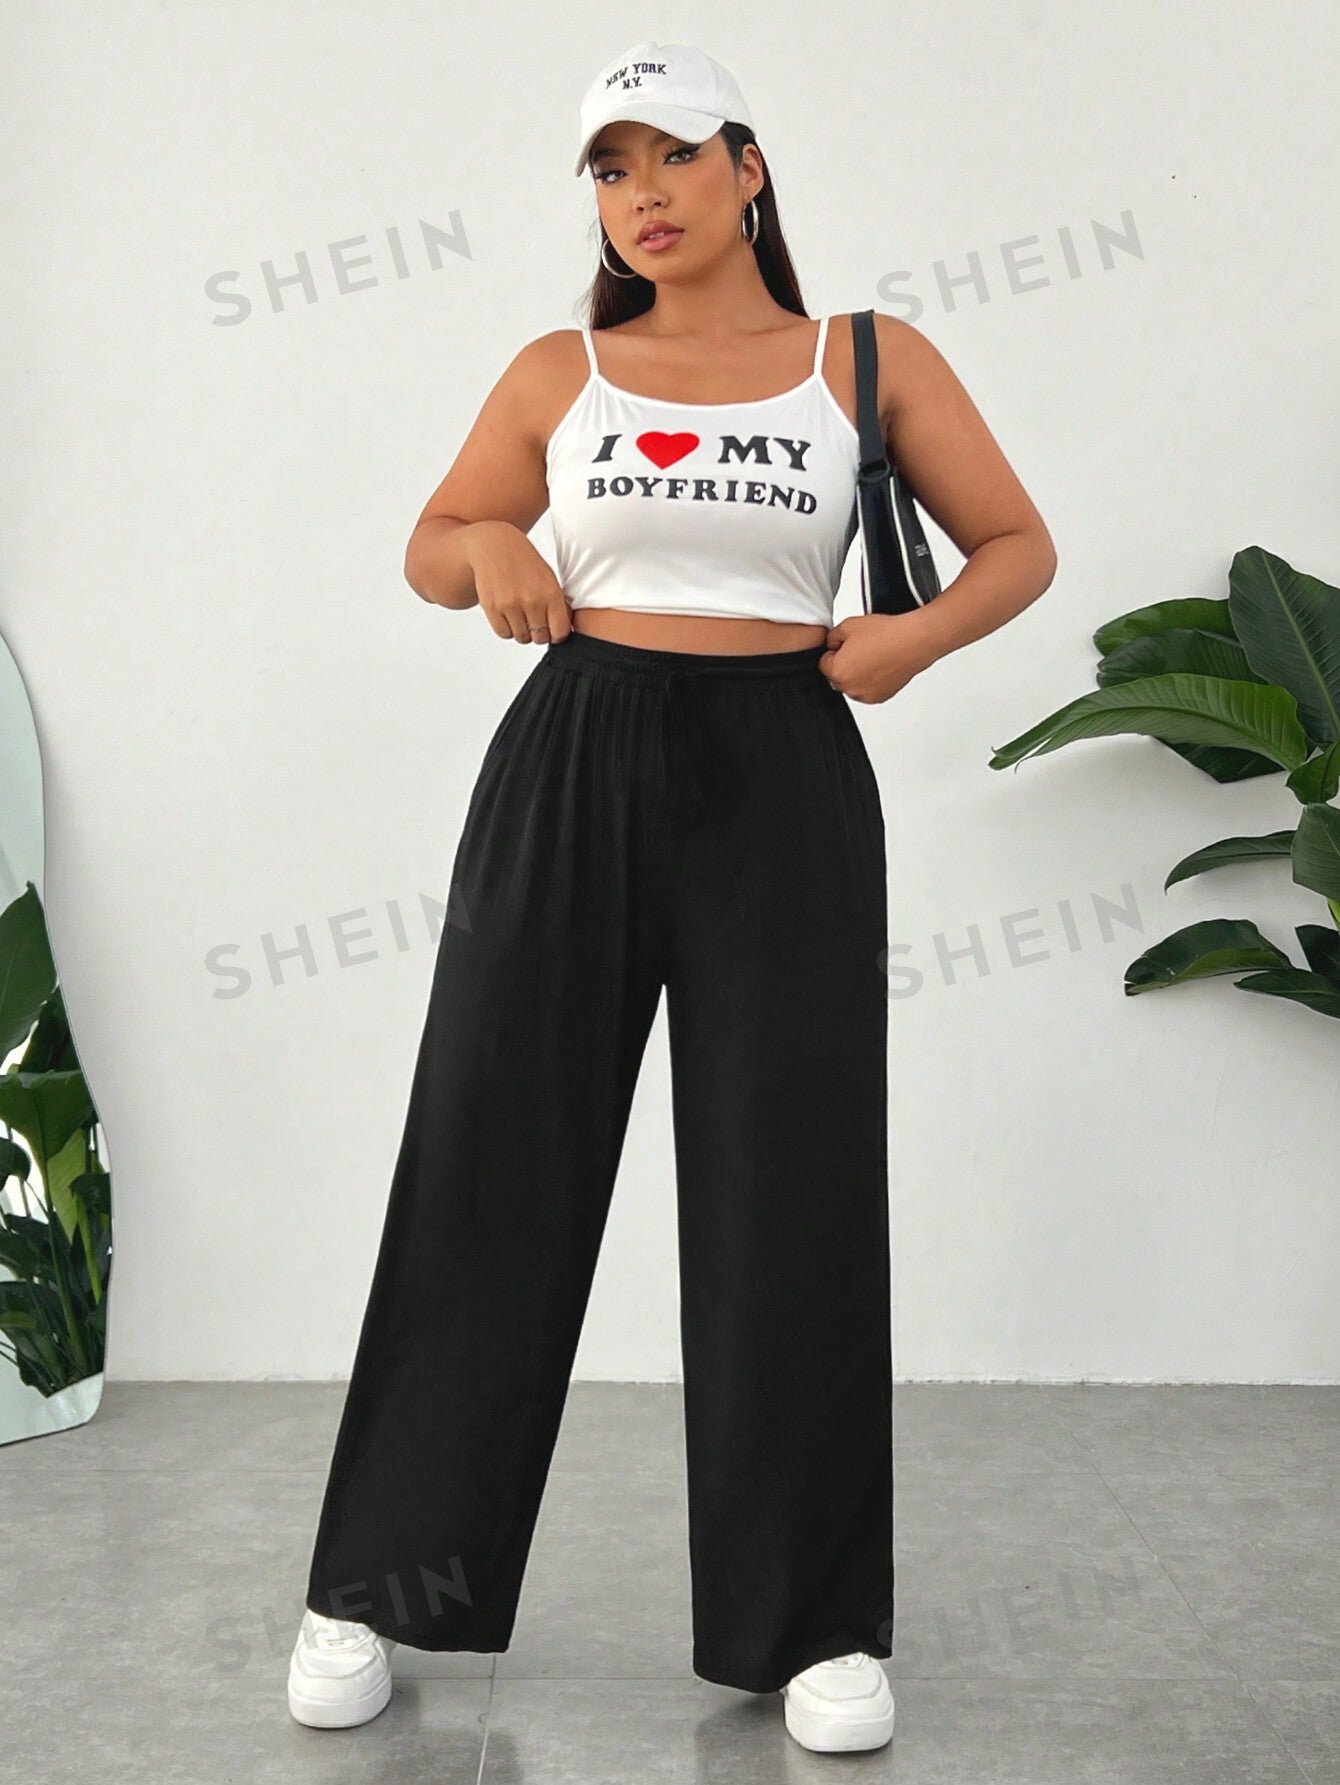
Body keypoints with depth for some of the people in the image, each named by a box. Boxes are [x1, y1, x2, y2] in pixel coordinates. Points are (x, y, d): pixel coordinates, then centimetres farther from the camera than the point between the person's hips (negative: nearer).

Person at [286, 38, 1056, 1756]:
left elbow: (1019, 544, 10)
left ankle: (815, 1624, 16)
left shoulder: (871, 362, 5)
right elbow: (431, 545, 18)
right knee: (489, 1175, 4)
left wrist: (919, 632, -10)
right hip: (571, 769, 1)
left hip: (782, 779, -1)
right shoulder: (561, 373, 8)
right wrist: (484, 549, -5)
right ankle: (374, 1587, 19)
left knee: (792, 1197, 2)